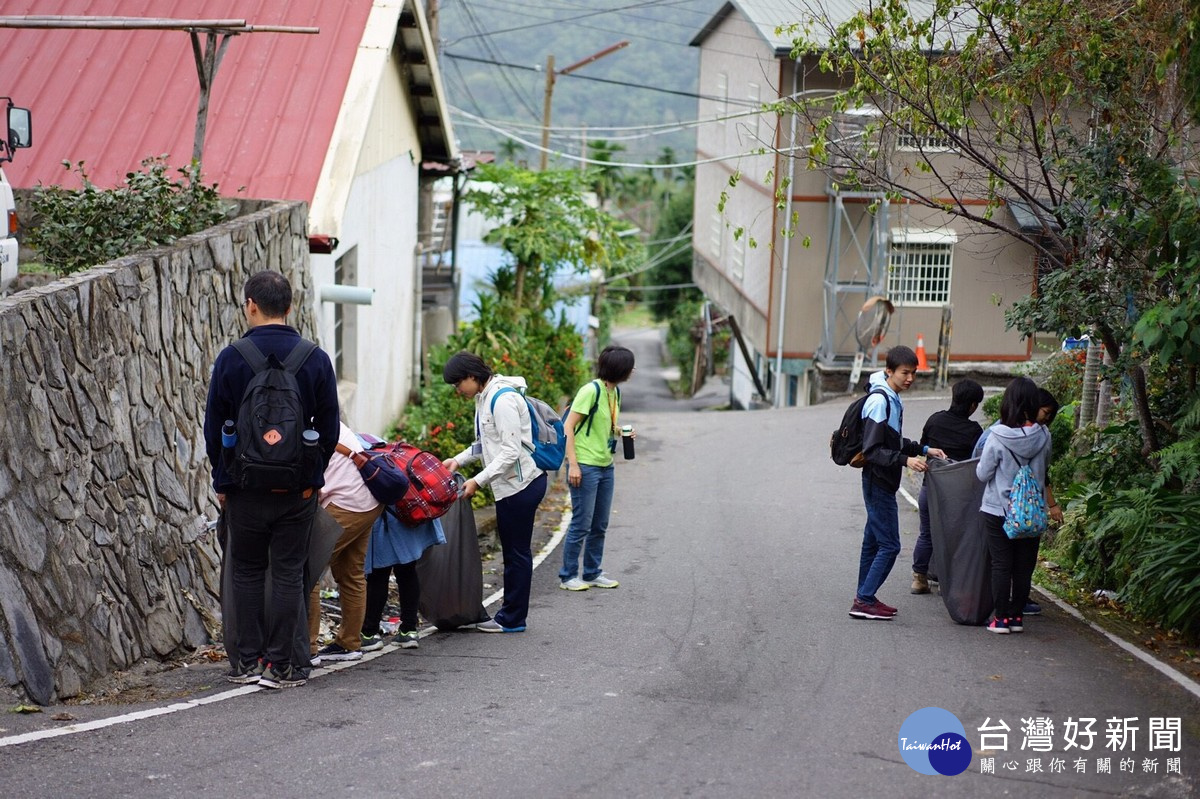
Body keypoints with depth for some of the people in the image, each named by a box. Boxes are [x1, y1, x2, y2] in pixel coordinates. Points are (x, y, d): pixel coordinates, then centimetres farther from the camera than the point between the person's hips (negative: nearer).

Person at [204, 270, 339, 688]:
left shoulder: (231, 359, -7)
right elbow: (329, 429, 2)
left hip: (245, 486, -1)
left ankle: (248, 661, 13)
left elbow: (214, 427, -2)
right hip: (298, 487, 1)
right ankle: (279, 665, 6)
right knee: (288, 572, 6)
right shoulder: (316, 359, -3)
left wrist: (222, 480, 9)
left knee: (247, 571, 12)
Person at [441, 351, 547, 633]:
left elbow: (511, 452, -23)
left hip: (520, 484, -10)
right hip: (511, 485, 10)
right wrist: (458, 460, 9)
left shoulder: (503, 400, -19)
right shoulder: (485, 398, 12)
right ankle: (511, 613, 18)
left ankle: (511, 619, 4)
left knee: (516, 551, -2)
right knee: (513, 550, 12)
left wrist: (478, 481, -22)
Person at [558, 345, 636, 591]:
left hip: (605, 467, 8)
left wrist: (620, 431, 2)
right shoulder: (591, 391, -17)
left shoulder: (614, 392, 8)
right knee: (581, 524, -2)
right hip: (585, 467, -8)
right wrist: (573, 464, -20)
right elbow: (568, 426, -17)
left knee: (599, 525, 14)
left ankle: (593, 573, 25)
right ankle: (568, 576, 9)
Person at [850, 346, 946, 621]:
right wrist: (905, 460, -29)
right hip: (878, 483, -10)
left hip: (882, 484, 10)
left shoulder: (892, 400, 12)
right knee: (889, 545, -8)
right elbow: (872, 450, -22)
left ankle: (864, 598, 23)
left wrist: (923, 449, 14)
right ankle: (864, 600, -4)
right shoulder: (879, 401, -18)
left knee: (873, 541, 15)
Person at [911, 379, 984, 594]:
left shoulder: (934, 420, -2)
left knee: (926, 534, 15)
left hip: (930, 487, 3)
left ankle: (919, 578, 19)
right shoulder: (973, 431, -12)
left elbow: (922, 448, 10)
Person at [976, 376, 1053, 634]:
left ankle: (1001, 617, 8)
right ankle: (1016, 616, 16)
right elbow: (1044, 468, 8)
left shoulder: (998, 437, -17)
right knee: (1024, 565, 11)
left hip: (998, 509, -2)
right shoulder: (1043, 436, -8)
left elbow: (982, 474, -8)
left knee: (1001, 565, 6)